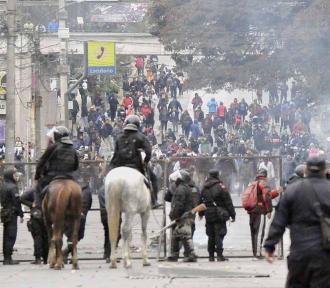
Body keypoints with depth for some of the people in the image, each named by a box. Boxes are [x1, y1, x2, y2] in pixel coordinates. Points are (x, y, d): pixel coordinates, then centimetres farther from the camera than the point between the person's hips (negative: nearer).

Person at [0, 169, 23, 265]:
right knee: (11, 236, -6)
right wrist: (21, 214, -12)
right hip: (12, 213, -8)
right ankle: (8, 258, -8)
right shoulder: (12, 187, -14)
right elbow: (17, 202, -16)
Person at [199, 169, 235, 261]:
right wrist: (232, 214, -3)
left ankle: (211, 255, 14)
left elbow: (200, 201, 18)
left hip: (208, 215, 5)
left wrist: (201, 213, 30)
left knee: (211, 236, 12)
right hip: (219, 215, -5)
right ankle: (219, 255, -9)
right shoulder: (220, 187, -10)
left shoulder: (204, 188, 8)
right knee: (219, 235, -4)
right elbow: (228, 202, -8)